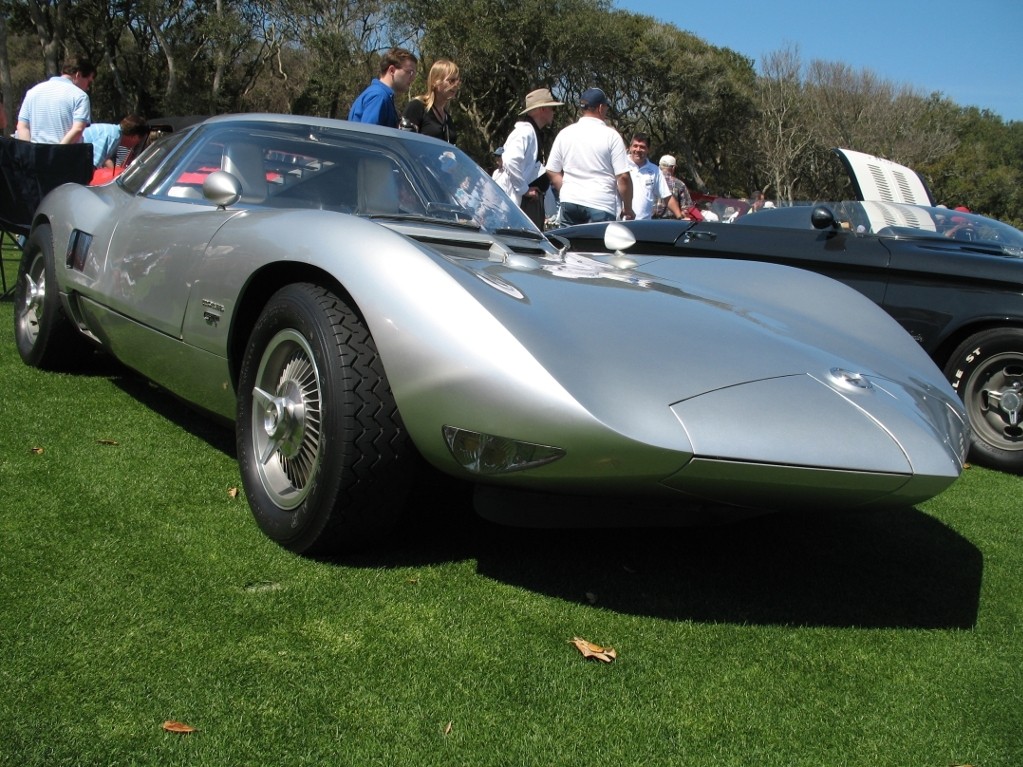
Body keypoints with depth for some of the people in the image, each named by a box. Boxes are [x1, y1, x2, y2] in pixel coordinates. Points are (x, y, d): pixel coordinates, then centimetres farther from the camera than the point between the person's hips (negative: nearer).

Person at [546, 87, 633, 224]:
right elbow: (623, 177, -8)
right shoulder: (611, 135, -5)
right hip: (600, 205, -5)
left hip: (569, 203, 5)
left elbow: (552, 171, 12)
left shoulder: (564, 134, 9)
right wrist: (628, 209, 2)